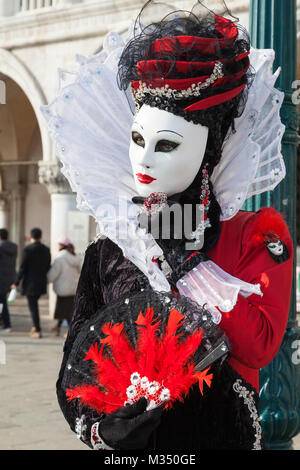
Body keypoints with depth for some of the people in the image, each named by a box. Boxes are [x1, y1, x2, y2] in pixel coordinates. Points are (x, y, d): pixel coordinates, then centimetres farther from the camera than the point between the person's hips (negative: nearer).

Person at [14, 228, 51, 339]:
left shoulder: (27, 249, -12)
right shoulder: (46, 250, 4)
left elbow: (22, 267, -12)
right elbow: (48, 267, 7)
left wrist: (16, 282, -5)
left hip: (30, 283, -5)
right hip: (42, 283, 5)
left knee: (33, 306, 0)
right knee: (33, 304, 21)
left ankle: (38, 331, -1)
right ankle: (34, 327, 16)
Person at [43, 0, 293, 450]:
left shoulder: (260, 235, -7)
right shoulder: (110, 251, 0)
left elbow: (260, 345, -21)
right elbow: (76, 374, 2)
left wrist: (181, 264, -18)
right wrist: (99, 428, -18)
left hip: (218, 433, -2)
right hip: (125, 440, 3)